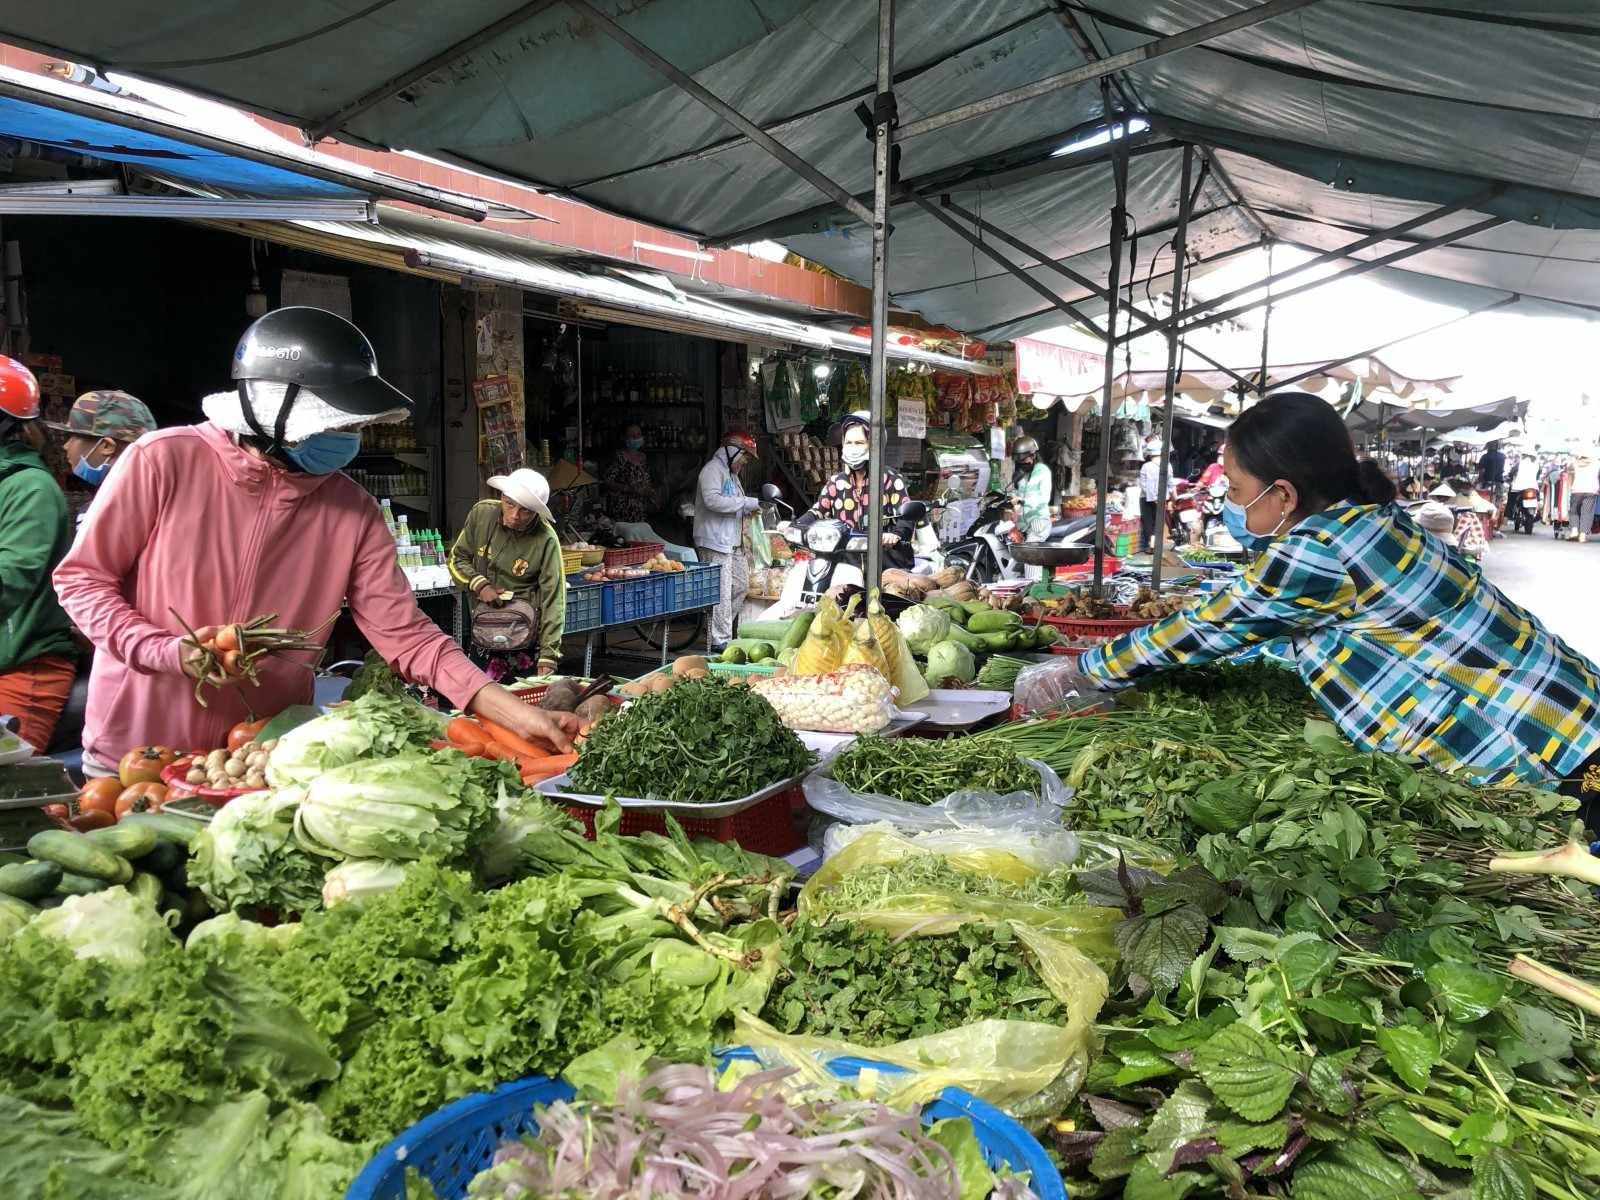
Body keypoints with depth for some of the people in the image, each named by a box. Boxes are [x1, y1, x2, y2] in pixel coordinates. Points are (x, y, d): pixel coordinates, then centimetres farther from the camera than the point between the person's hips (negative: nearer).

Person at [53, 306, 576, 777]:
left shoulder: (352, 510, -5)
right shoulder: (163, 461, -13)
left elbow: (403, 633, -8)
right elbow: (80, 578, -4)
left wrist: (514, 712, -19)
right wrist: (168, 652, -21)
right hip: (137, 754, -2)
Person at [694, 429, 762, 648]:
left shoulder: (731, 473, 23)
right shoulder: (712, 469, -10)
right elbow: (712, 499, -25)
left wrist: (751, 508, 7)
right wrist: (747, 502, -21)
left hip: (734, 543, 10)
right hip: (715, 541, -10)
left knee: (741, 585, 14)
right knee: (721, 592, -9)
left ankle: (718, 626, 25)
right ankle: (720, 640, -4)